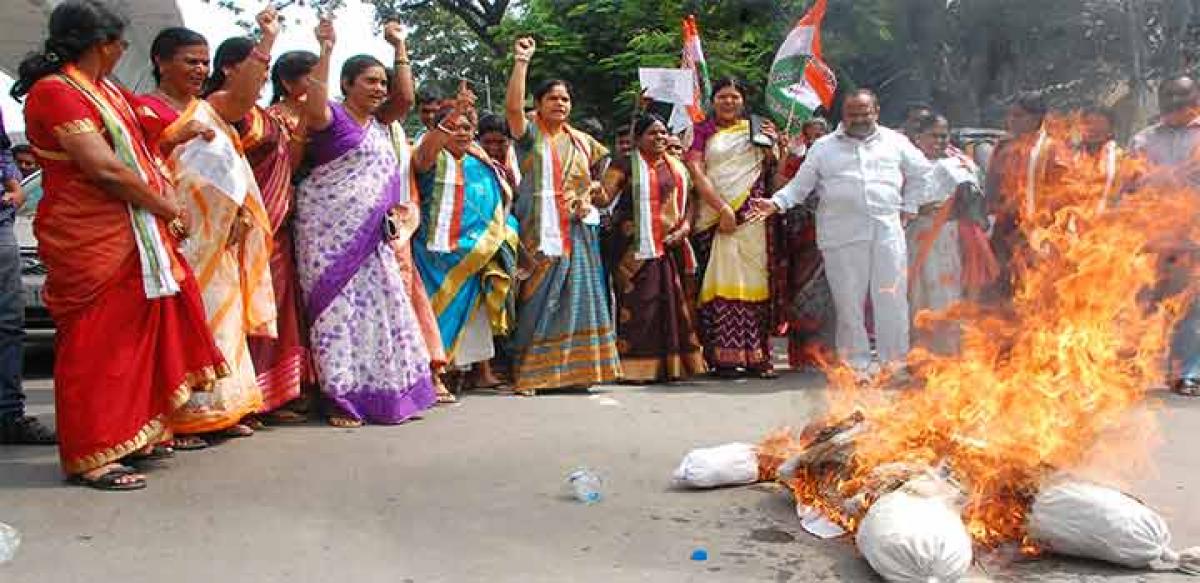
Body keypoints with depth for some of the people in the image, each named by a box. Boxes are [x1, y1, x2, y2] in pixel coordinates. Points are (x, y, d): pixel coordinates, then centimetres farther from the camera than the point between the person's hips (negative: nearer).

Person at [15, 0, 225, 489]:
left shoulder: (105, 90, 15)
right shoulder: (55, 92, -14)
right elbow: (103, 168, -22)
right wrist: (165, 206, -11)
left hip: (132, 237, 9)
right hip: (90, 243, -9)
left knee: (132, 338, 14)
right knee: (95, 344, -4)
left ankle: (129, 435, 26)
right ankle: (91, 457, 5)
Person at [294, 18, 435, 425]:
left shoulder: (377, 122, 17)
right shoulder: (332, 117, -5)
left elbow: (405, 97, 10)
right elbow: (313, 108, -25)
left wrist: (399, 46, 13)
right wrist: (325, 50, -19)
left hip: (370, 234, 7)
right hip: (333, 230, -7)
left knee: (381, 306, 6)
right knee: (340, 308, -6)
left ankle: (388, 392, 14)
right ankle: (341, 399, -1)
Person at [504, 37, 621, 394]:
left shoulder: (581, 140, 17)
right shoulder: (530, 134, 1)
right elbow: (512, 106, -18)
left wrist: (590, 193, 3)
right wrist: (521, 60, -17)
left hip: (578, 229, 5)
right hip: (542, 230, -5)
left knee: (579, 297, 5)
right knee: (539, 301, -7)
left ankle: (578, 369, 12)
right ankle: (528, 374, -4)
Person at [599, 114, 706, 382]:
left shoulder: (678, 167, 18)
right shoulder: (626, 165, 2)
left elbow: (690, 202, 18)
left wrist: (684, 229, 1)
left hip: (671, 247, 5)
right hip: (637, 247, -5)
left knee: (674, 302, 4)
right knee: (638, 304, -8)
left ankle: (673, 364, 11)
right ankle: (636, 366, -4)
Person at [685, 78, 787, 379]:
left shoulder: (756, 129, 18)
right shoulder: (702, 132, 11)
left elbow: (774, 176, 17)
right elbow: (696, 171, -2)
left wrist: (771, 148, -2)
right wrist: (722, 208, -13)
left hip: (752, 217, 2)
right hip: (715, 217, -2)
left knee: (754, 280, -3)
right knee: (722, 282, -8)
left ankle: (756, 356, 0)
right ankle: (723, 357, -8)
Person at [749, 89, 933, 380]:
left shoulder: (895, 142, 14)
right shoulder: (824, 147, 11)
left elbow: (921, 171, 24)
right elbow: (799, 185, 7)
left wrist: (908, 208, 15)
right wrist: (775, 203, -9)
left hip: (888, 232, 1)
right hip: (842, 235, -1)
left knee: (892, 298, -1)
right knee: (849, 301, -1)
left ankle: (894, 362, 9)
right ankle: (858, 365, 8)